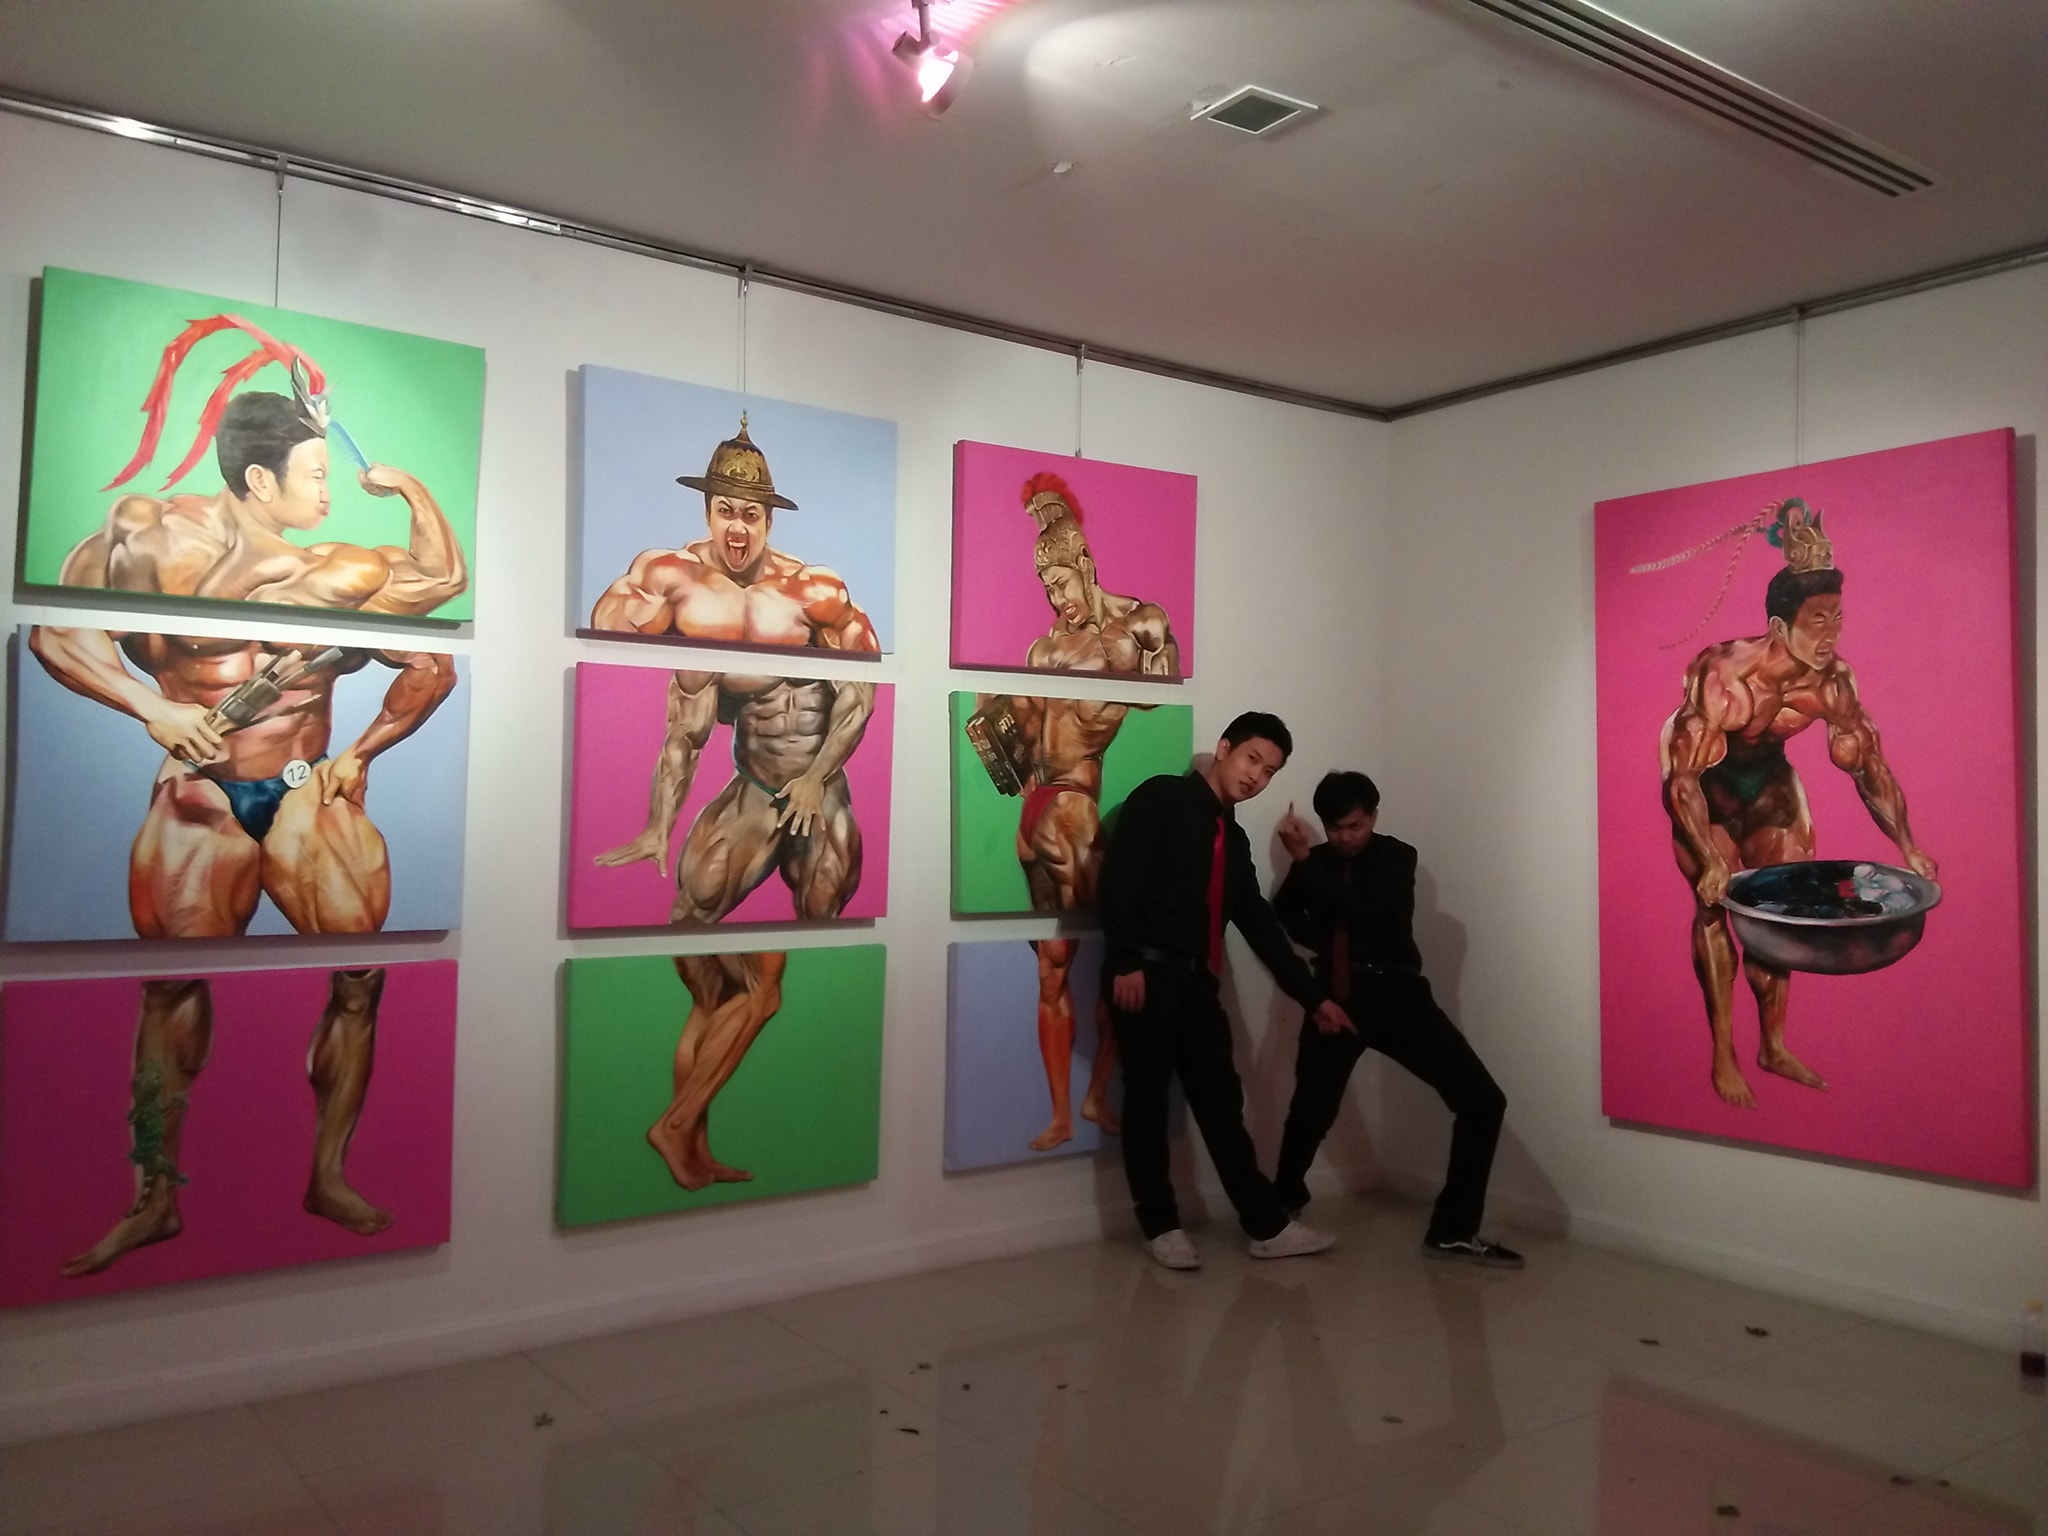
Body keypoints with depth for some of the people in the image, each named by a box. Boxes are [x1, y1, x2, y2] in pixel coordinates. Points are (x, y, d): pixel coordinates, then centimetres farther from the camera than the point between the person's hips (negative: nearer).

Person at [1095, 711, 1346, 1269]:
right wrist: (1124, 962, -19)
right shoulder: (1161, 798, -2)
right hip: (1147, 975, -7)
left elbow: (1259, 923, 21)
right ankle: (1160, 1226, 14)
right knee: (1148, 1101, 2)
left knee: (1221, 1103, 9)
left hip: (1198, 982, 7)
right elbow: (1116, 878, -12)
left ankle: (1267, 1225, 15)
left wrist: (1312, 995, 19)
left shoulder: (1235, 839, 19)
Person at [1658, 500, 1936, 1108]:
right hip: (1702, 773, -5)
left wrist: (1908, 849, -13)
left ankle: (1774, 1046, 19)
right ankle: (1723, 1056, 1)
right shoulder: (1724, 675, -37)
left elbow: (1868, 763, -9)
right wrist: (1710, 861, -40)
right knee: (1718, 904, -8)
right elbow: (1684, 778, -36)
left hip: (1766, 771, 5)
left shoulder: (1833, 681, -21)